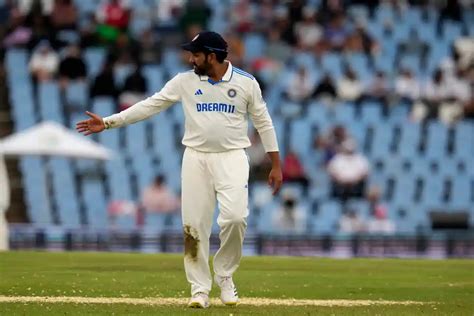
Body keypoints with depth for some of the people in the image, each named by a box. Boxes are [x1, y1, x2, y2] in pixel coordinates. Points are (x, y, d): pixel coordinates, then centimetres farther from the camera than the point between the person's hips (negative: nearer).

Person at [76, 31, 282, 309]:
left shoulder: (246, 83, -1)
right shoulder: (185, 81, 3)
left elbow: (263, 123, 5)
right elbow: (151, 105, 2)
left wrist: (276, 165, 3)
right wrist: (108, 122, -4)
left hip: (232, 158, -2)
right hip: (196, 158, 2)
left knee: (235, 217, -20)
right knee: (194, 224, -2)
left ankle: (224, 275, 4)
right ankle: (200, 289, 8)